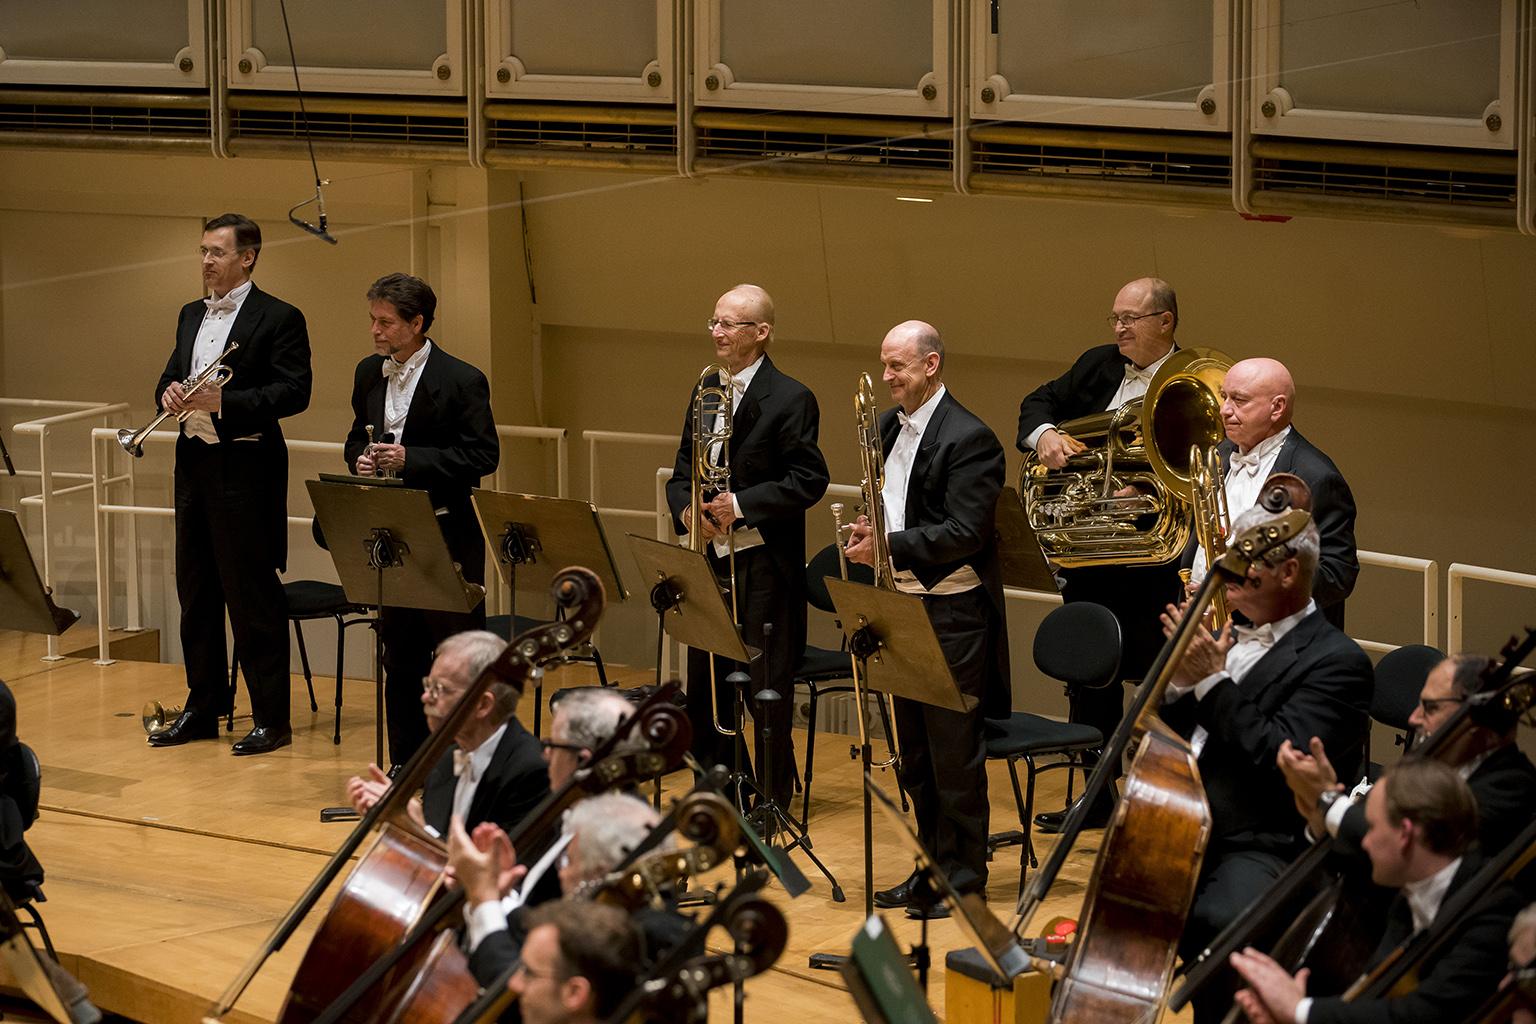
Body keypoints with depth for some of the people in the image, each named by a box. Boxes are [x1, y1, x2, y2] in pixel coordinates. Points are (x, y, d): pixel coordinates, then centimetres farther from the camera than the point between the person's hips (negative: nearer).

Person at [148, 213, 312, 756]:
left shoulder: (279, 319, -7)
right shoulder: (192, 316, 15)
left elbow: (294, 392, -14)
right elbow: (170, 379, 20)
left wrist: (224, 401, -23)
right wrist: (170, 394, -5)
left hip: (245, 468, -7)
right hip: (195, 462, 8)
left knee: (253, 598, -5)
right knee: (196, 593, 12)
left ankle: (271, 717, 1)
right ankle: (202, 708, 21)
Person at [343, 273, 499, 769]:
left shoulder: (461, 381, -11)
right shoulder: (369, 374, 9)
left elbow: (483, 455, -14)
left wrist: (410, 459, -21)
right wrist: (361, 459, -5)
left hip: (448, 536, -6)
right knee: (400, 659, 12)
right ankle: (406, 769, 20)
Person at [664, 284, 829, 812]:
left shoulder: (790, 399, -10)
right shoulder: (706, 391, 11)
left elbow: (808, 481, -14)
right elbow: (683, 472, 14)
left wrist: (741, 504, -20)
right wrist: (687, 508, -7)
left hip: (765, 569, -7)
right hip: (711, 561, 7)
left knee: (766, 691, 0)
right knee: (706, 686, 11)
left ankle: (773, 803, 11)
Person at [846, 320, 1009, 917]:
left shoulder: (969, 439, -14)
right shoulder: (889, 428, 12)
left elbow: (964, 534, -20)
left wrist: (889, 546, -24)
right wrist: (867, 530, 0)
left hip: (953, 613, -8)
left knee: (954, 754, -1)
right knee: (916, 756, 14)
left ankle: (962, 876, 7)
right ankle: (931, 865, 24)